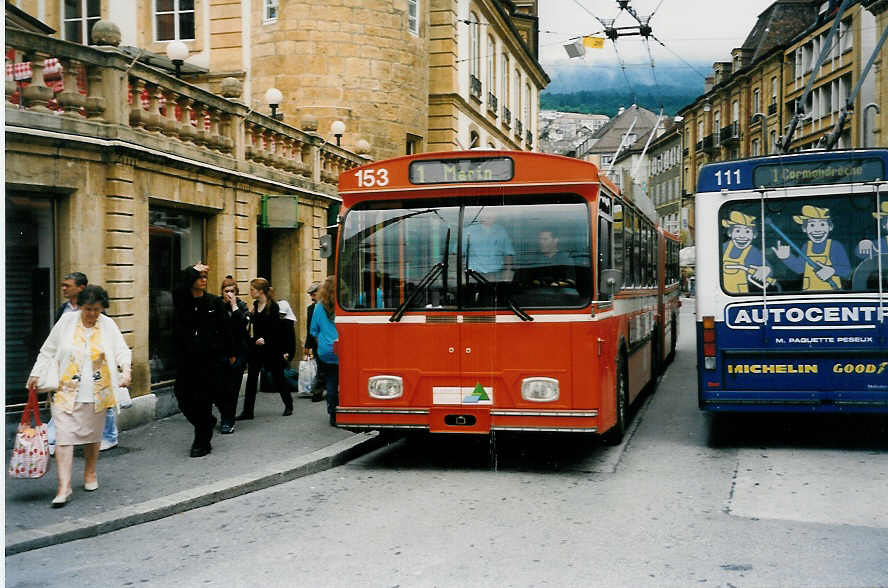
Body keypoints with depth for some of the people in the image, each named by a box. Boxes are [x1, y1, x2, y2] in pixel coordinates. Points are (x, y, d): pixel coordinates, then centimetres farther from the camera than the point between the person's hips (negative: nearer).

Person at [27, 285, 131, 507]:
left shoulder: (108, 325, 2)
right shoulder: (66, 321, -1)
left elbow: (121, 350, 2)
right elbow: (48, 351, 8)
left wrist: (126, 368, -17)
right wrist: (36, 374, 7)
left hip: (96, 393, 2)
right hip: (66, 391, -1)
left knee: (93, 434, 14)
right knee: (64, 436, -9)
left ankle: (90, 472, 36)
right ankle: (64, 486, -9)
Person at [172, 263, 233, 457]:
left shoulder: (215, 302, 2)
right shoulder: (181, 302, 2)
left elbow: (225, 329, 6)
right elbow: (179, 291, -24)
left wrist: (230, 353, 9)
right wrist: (193, 272, -17)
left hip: (211, 359, -2)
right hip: (186, 359, 2)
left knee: (202, 401, -2)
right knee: (184, 399, 3)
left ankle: (202, 443, 13)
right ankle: (208, 424, 31)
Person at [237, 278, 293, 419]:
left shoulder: (273, 306, -11)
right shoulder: (255, 305, 8)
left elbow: (276, 329, -14)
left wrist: (266, 340, -23)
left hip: (271, 349, -6)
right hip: (255, 347, 6)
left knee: (277, 377, 6)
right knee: (251, 378, 1)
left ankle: (288, 405, 24)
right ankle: (247, 411, 3)